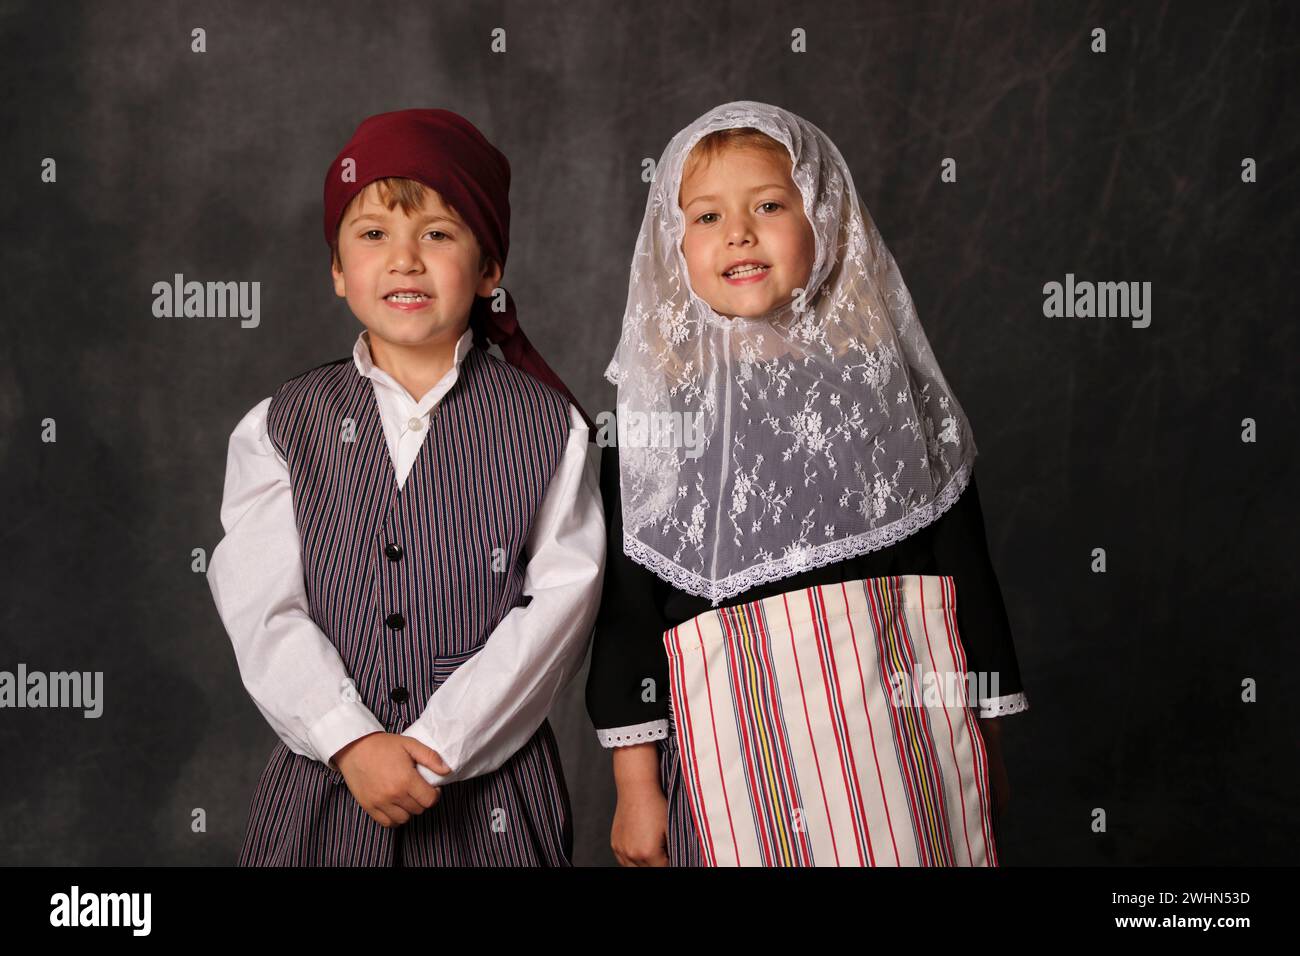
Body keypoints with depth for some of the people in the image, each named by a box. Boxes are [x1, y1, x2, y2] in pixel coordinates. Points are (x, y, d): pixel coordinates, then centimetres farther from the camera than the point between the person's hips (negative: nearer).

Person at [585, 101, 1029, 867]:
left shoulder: (882, 373, 5)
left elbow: (962, 559, 9)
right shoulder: (659, 405, 2)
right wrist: (637, 782, 0)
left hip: (902, 722, 1)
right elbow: (628, 603, 2)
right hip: (739, 746, -1)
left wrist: (984, 734, 10)